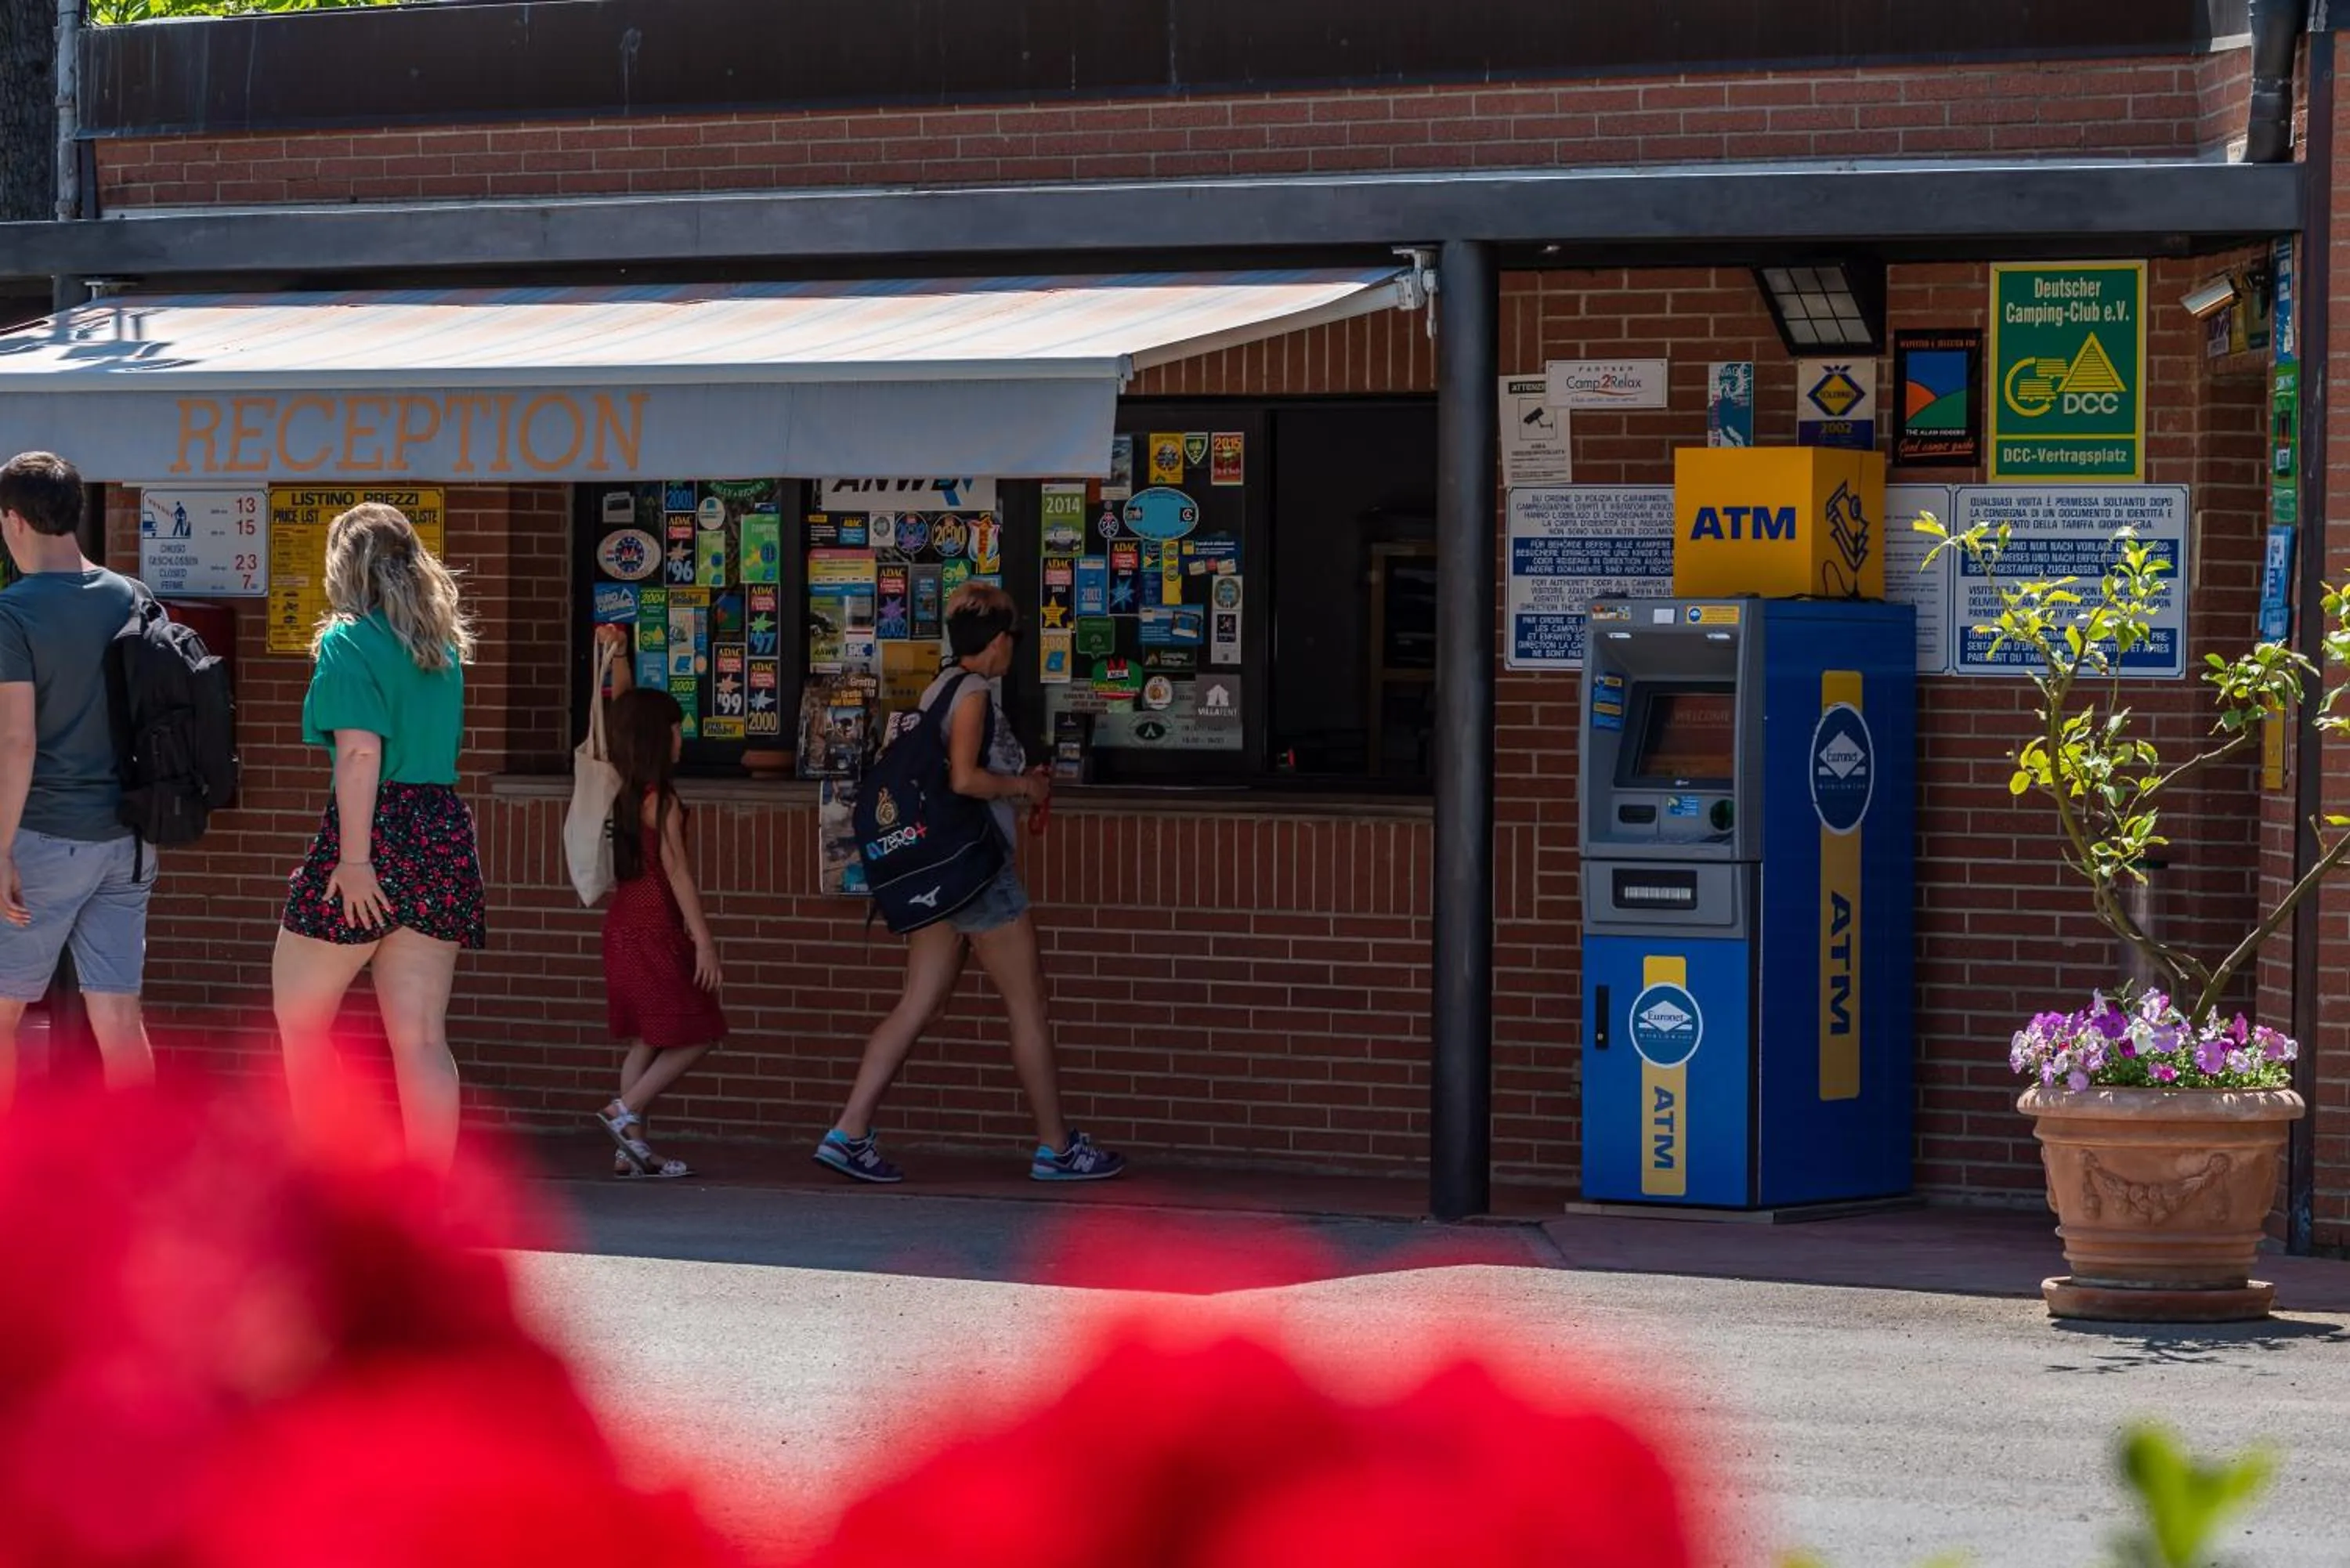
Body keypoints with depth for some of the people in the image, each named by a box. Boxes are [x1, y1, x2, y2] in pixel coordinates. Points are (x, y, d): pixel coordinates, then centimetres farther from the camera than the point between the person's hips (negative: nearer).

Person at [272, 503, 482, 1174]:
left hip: (375, 835, -6)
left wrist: (355, 858, -21)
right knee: (421, 1038, 3)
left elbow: (361, 753, -17)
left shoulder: (348, 641, -7)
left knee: (299, 1018, 9)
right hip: (443, 835, 6)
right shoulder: (443, 645, 15)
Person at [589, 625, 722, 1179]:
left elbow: (625, 712, 21)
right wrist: (703, 941, -16)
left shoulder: (621, 786, 7)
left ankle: (632, 1148, 8)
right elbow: (678, 873, -16)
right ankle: (627, 1112, -8)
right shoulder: (659, 800, -14)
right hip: (655, 927, -9)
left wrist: (617, 657, 14)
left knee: (648, 1042, 11)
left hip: (626, 921, 9)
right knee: (695, 1035, -3)